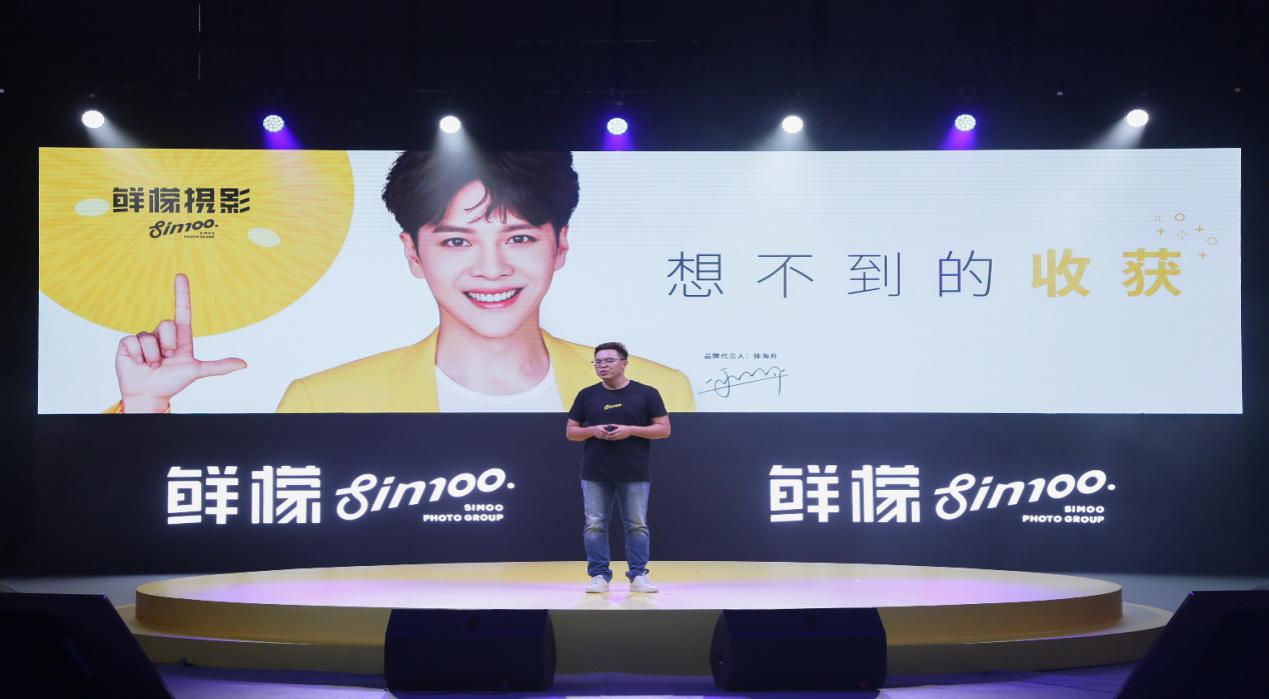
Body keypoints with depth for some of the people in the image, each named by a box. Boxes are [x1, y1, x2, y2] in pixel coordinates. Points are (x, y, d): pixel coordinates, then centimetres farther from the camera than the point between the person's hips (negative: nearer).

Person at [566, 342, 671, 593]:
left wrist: (631, 430, -14)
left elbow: (663, 429, -1)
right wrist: (593, 430, -11)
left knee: (637, 525, 1)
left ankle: (638, 576, 8)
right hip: (595, 474, 2)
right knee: (595, 525, 0)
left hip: (634, 475, -2)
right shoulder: (587, 395, 7)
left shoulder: (646, 393, 1)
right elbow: (570, 431, 10)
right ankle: (599, 576, 6)